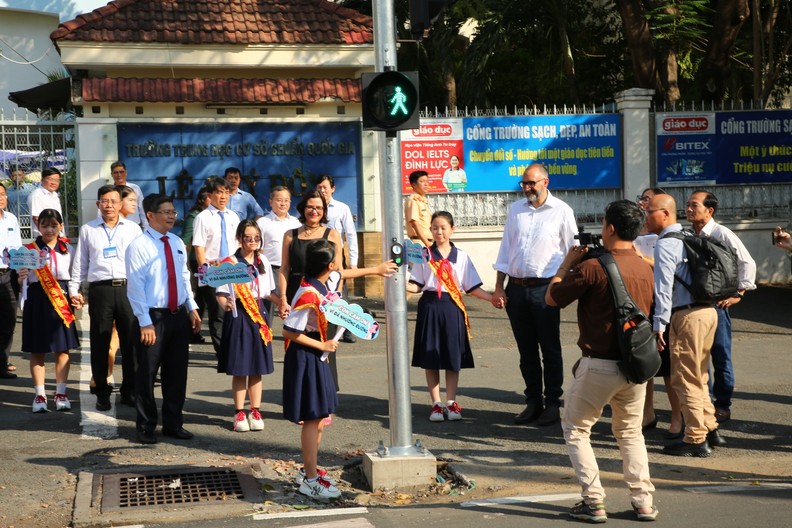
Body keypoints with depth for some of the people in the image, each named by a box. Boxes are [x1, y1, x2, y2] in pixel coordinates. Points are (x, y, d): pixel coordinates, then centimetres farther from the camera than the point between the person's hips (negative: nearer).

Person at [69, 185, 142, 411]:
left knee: (130, 341, 2)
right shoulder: (88, 230, 11)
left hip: (128, 288, 0)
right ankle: (102, 392, 14)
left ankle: (130, 391, 13)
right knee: (100, 343, 4)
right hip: (100, 289, 0)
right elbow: (80, 262, 13)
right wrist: (74, 289, 6)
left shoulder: (133, 229, 10)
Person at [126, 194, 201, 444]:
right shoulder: (139, 246, -10)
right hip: (153, 317, -6)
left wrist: (192, 308, 6)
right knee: (147, 374, 3)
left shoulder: (177, 243, 10)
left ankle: (173, 423, 24)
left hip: (179, 315, 6)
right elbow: (135, 286, -13)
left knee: (177, 372, 12)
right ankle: (146, 427, 15)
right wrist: (145, 322, -17)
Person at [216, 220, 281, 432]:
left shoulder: (263, 261, 9)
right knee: (239, 368, 1)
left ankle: (255, 411, 15)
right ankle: (239, 413, 11)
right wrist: (225, 305, -29)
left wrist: (281, 304, 5)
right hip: (238, 315, -4)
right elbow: (221, 293, -10)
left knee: (257, 368, 7)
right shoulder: (231, 263, -7)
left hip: (259, 313, 4)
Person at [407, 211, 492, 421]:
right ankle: (436, 403, 11)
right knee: (431, 358, 2)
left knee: (453, 357, 4)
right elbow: (416, 285, 1)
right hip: (430, 306, 0)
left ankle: (451, 402, 14)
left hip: (452, 307, 0)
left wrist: (491, 298, -8)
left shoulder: (461, 256, 4)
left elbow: (472, 287, 3)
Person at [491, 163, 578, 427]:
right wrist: (498, 287, 7)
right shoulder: (515, 209, 10)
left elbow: (573, 251, 0)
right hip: (516, 288, 4)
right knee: (526, 351, 11)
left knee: (550, 350, 3)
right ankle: (533, 402, 21)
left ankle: (552, 405, 12)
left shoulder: (561, 211, -2)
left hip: (545, 288, -4)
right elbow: (506, 248, 12)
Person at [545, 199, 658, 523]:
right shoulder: (646, 269, 4)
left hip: (600, 365, -6)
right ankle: (643, 502, 16)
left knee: (575, 429, 11)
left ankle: (594, 502, 5)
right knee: (630, 432, 21)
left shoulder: (592, 268, -16)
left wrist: (567, 263, 9)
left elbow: (551, 298, -5)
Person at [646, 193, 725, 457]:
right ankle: (710, 430, 26)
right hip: (707, 310, 9)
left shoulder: (665, 244, -13)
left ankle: (695, 440, 3)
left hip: (687, 316, -9)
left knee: (685, 378, -1)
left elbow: (663, 287, -19)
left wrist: (659, 325, -17)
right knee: (698, 376, 20)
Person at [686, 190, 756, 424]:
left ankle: (723, 406, 13)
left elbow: (747, 263, -11)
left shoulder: (722, 234, -11)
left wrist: (738, 294, -11)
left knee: (720, 356, 3)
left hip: (716, 302, -6)